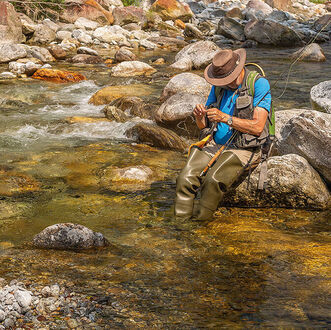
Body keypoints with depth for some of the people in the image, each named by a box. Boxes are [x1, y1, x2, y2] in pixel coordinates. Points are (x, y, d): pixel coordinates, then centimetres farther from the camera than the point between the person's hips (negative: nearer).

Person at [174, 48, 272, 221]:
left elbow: (258, 127, -15)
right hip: (214, 145, 5)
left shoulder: (259, 84, -7)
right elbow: (204, 126, 15)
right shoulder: (218, 87, 11)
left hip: (243, 150, -5)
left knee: (213, 181, -31)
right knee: (185, 178, -20)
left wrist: (225, 118, -23)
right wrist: (199, 117, -9)